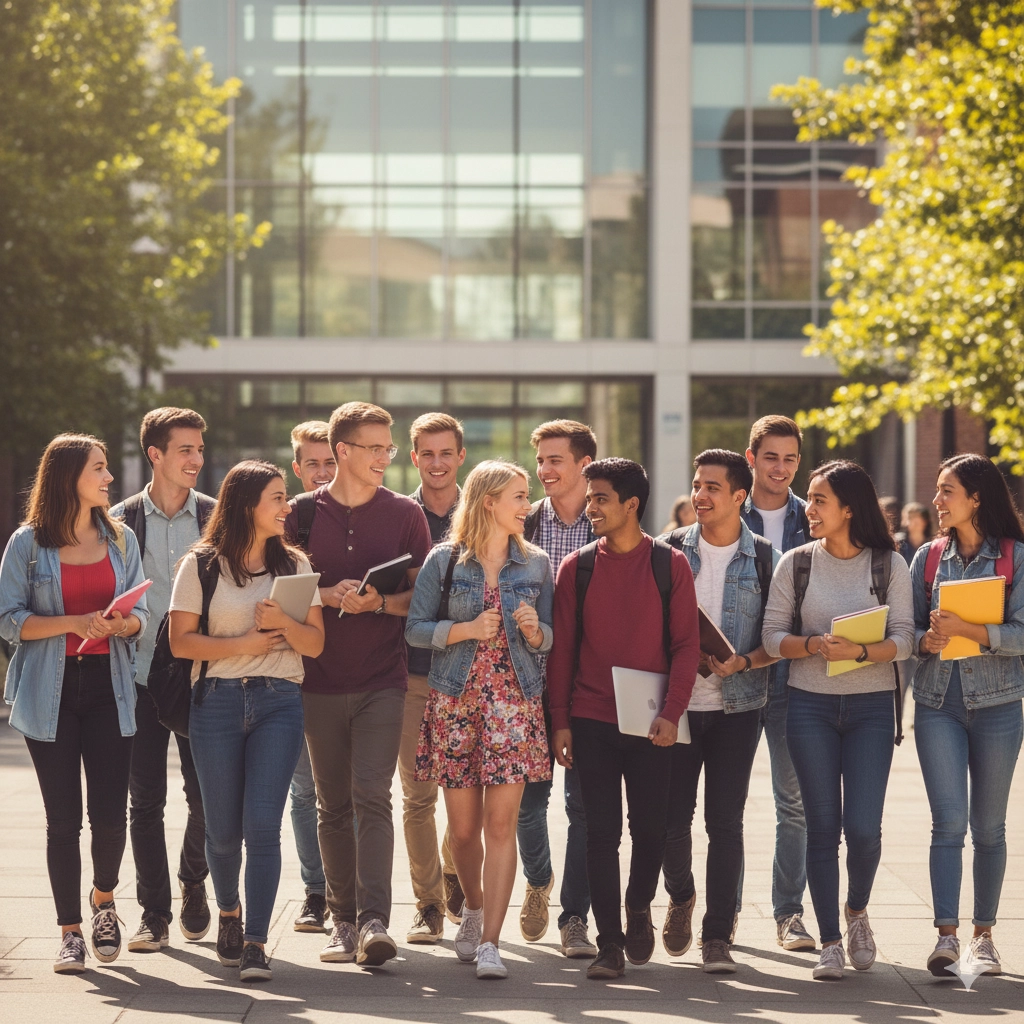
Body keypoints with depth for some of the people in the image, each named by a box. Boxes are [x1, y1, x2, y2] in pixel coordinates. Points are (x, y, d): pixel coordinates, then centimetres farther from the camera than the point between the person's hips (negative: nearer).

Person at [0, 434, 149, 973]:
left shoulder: (120, 540, 10)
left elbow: (141, 614, 12)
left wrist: (124, 623, -11)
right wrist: (75, 623, -16)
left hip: (108, 687, 2)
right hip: (50, 693, -2)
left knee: (109, 812, -6)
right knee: (63, 818, 1)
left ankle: (103, 898, 23)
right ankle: (70, 933, 11)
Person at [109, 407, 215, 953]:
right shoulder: (122, 521, 3)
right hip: (142, 676, 0)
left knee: (206, 795, 0)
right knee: (146, 799, 1)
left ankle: (193, 882, 25)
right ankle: (154, 914, 9)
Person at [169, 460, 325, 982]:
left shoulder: (294, 565, 11)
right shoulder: (201, 565, 4)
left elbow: (315, 643, 7)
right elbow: (181, 641, -2)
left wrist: (282, 620, -12)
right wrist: (244, 644, -9)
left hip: (278, 703, 1)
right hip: (216, 702, -1)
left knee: (262, 822, -12)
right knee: (223, 827, 6)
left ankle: (255, 942, -10)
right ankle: (229, 910, 34)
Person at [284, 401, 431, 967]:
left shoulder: (405, 514, 4)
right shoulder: (303, 513, 5)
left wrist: (377, 601, -14)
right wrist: (328, 595, -11)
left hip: (382, 680, -2)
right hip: (321, 680, 2)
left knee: (372, 797, -14)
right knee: (332, 807, 7)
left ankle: (374, 921, -18)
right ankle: (343, 919, 16)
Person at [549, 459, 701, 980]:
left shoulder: (670, 565, 0)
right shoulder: (576, 567, 3)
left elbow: (686, 644, -1)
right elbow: (561, 648, 5)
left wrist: (671, 712, -10)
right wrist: (560, 721, 1)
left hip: (651, 724, 0)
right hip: (592, 721, 1)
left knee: (650, 827, 5)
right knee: (601, 833, -1)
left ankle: (638, 907, 32)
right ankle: (609, 943, 4)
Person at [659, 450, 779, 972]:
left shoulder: (765, 558, 2)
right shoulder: (672, 549, 4)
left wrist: (743, 662, -16)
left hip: (738, 705, -1)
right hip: (677, 701, 1)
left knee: (725, 820, -2)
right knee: (672, 814, 2)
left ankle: (717, 936, 4)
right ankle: (681, 896, 31)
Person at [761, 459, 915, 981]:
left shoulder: (889, 565, 0)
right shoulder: (796, 564, 3)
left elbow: (902, 640, -6)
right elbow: (772, 636, 1)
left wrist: (858, 651, -23)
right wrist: (812, 645, -18)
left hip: (870, 707, -1)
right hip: (810, 706, 1)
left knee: (864, 827, -7)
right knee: (822, 826, 1)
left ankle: (857, 911, 23)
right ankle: (829, 942, 10)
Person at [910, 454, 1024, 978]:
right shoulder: (927, 558, 8)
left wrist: (966, 630, -21)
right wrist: (926, 640, -11)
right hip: (937, 703, 1)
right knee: (949, 821, -9)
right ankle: (946, 935, -11)